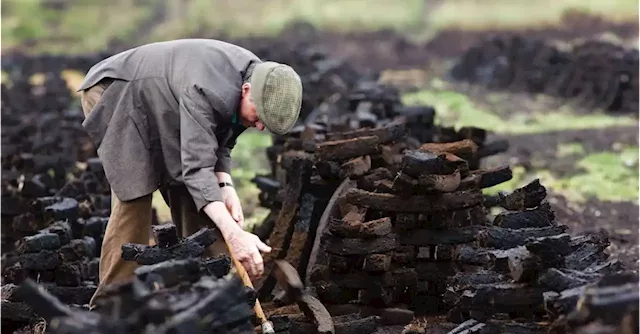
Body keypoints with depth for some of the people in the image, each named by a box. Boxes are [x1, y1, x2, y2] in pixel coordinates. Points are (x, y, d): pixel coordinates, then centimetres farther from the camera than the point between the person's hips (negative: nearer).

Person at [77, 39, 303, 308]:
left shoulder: (258, 77, -12)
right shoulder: (205, 92, -40)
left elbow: (220, 142, -2)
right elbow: (197, 166, -46)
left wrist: (226, 187, -22)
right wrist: (233, 234, -56)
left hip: (164, 108, 9)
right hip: (116, 92, -8)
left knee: (186, 193, 0)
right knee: (134, 195, -20)